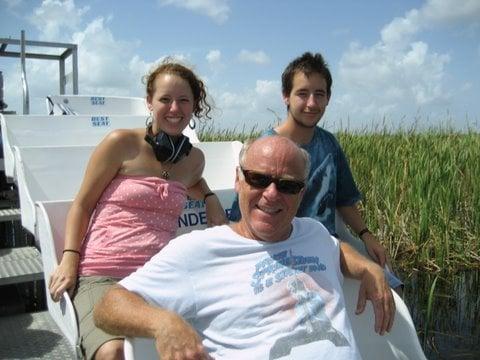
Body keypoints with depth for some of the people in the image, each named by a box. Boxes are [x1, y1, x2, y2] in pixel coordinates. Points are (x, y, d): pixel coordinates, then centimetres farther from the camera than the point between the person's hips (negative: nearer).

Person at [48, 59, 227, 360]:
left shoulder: (195, 159, 13)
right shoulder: (122, 143, 0)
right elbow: (82, 204, 5)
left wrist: (210, 197, 17)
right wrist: (69, 259, -7)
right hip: (101, 274, -4)